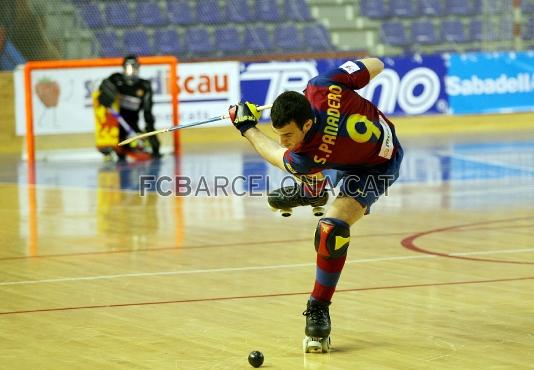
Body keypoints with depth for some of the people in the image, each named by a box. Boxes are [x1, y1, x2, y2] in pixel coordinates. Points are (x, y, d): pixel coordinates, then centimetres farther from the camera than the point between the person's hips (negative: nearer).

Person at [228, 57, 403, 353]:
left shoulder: (304, 159, -41)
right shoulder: (322, 87, -32)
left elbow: (275, 155, -17)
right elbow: (375, 65, -17)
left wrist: (246, 128, -4)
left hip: (377, 167, -8)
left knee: (332, 227, -24)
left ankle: (318, 311, -8)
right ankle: (313, 190, 62)